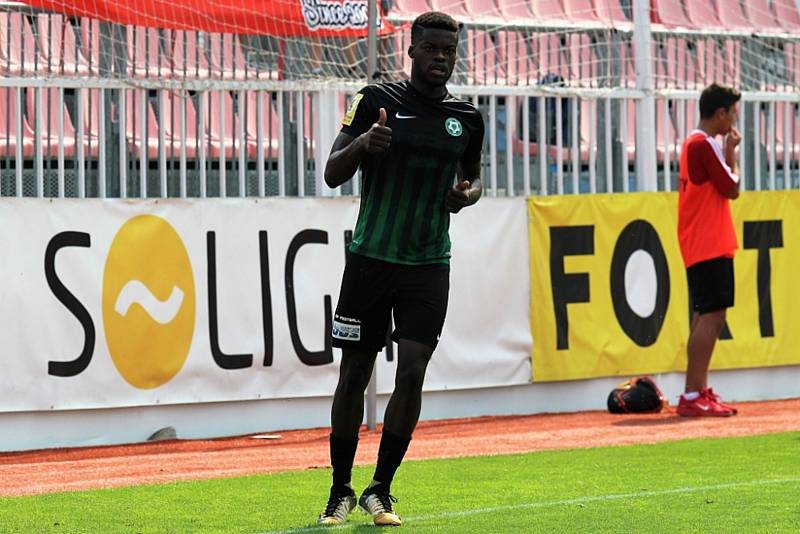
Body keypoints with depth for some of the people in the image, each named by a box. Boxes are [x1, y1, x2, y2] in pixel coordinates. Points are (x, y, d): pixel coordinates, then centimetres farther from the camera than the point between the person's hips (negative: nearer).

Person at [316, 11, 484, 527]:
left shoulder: (466, 118, 5)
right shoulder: (378, 101, -4)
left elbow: (474, 174, 23)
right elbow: (333, 173, -5)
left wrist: (469, 194, -1)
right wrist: (361, 143, -26)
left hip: (428, 265, 2)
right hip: (370, 258, -2)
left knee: (412, 373, -9)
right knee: (355, 374, 4)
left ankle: (381, 490, 4)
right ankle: (341, 492, 17)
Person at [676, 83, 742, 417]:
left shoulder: (696, 143, 17)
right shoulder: (704, 145, -13)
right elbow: (732, 189, -12)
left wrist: (728, 152, 11)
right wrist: (732, 152, 0)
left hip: (702, 247, 11)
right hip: (710, 247, -11)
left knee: (706, 317, 12)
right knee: (711, 316, -13)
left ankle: (700, 393, 14)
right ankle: (692, 396, -17)